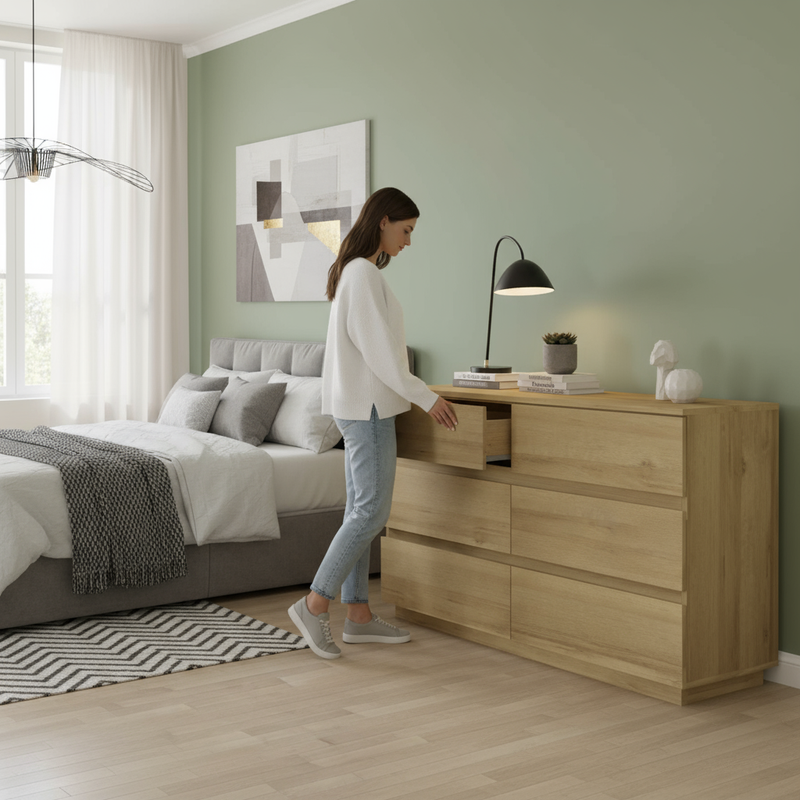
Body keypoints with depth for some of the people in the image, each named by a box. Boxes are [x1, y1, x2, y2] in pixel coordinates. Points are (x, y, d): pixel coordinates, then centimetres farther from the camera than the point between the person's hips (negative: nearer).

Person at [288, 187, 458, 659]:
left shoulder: (357, 270, 17)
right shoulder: (364, 273, -14)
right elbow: (377, 349, -19)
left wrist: (415, 394, 18)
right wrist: (426, 397, -16)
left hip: (364, 404, 10)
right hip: (366, 405, -10)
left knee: (363, 510, 10)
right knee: (372, 510, -8)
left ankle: (359, 615, 14)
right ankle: (315, 604, -2)